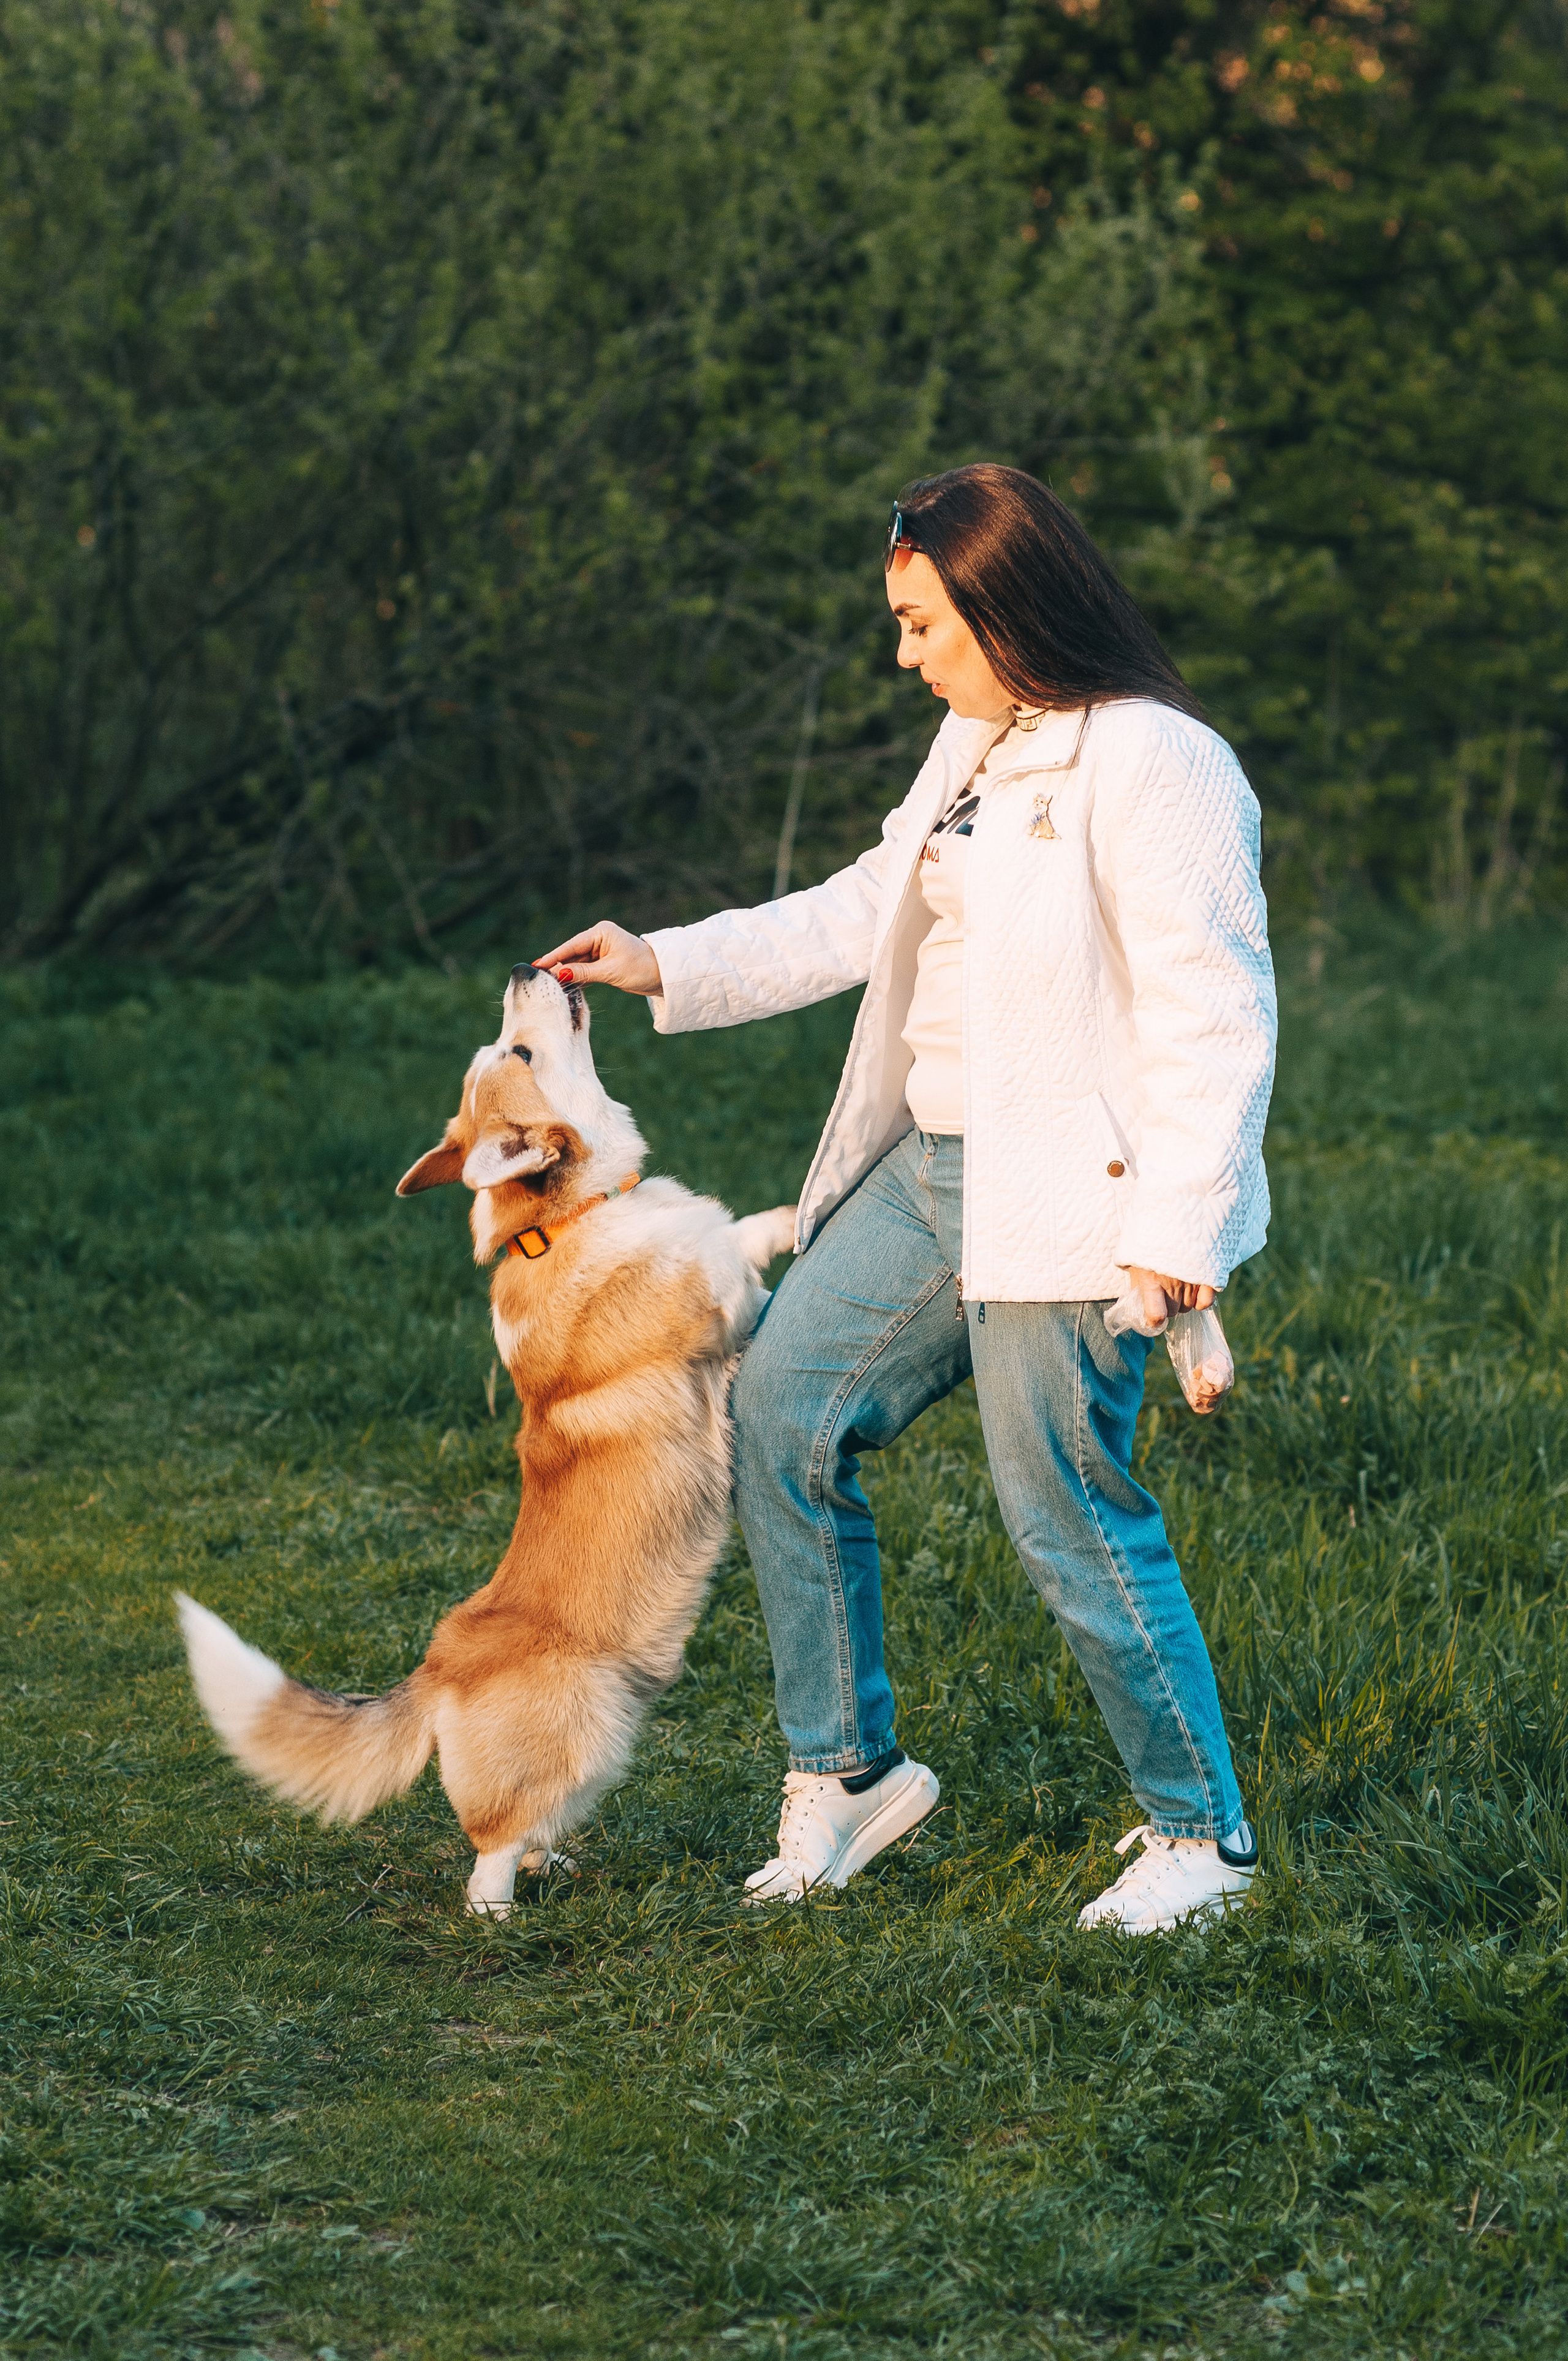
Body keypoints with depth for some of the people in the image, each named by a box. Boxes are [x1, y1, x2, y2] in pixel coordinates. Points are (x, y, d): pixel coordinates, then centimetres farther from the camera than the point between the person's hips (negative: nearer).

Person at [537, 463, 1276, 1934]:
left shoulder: (1156, 766, -16)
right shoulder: (977, 746, 13)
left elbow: (1214, 1013, -19)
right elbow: (865, 916, 23)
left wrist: (1180, 1223, -22)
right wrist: (666, 966, 20)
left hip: (1071, 1202, -9)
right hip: (929, 1174, 9)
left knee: (1067, 1510, -5)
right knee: (783, 1409, 7)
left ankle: (1200, 1832, 13)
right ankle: (845, 1771, 19)